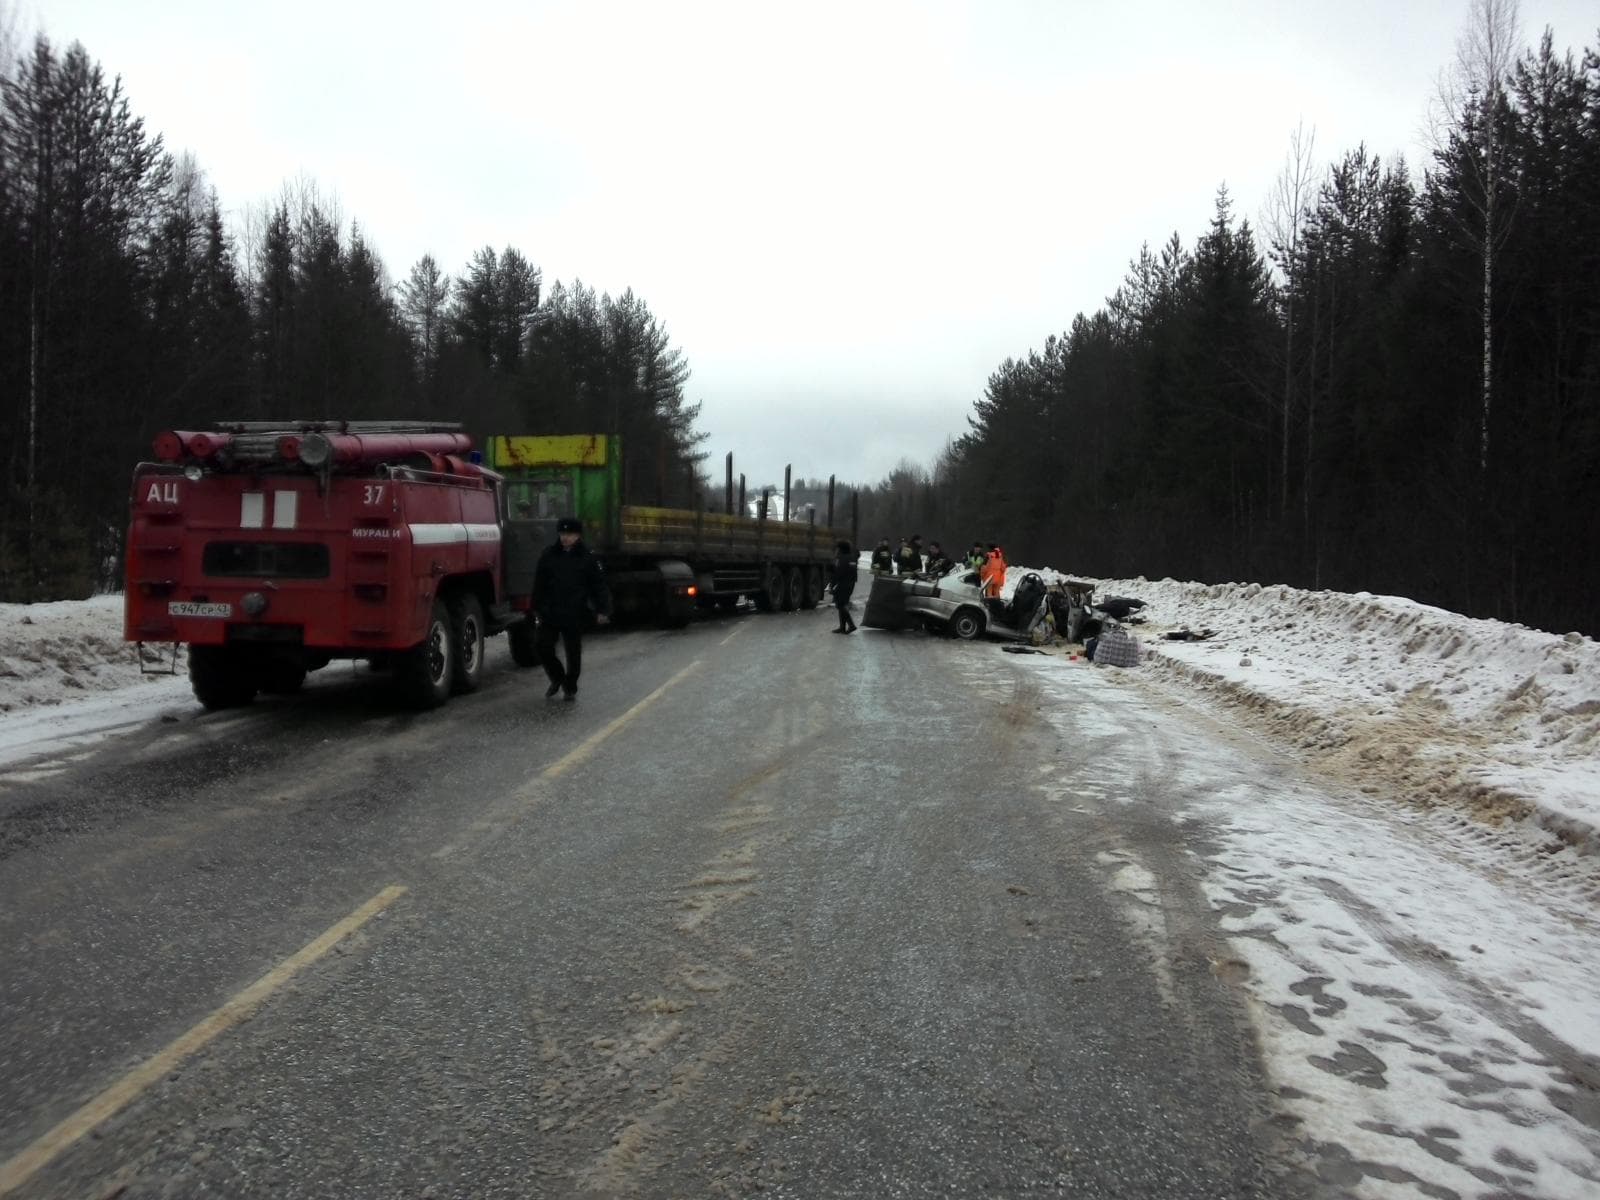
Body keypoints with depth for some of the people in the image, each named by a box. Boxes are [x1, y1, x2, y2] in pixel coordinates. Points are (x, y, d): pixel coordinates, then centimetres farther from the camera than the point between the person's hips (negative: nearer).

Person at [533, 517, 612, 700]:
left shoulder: (587, 558, -2)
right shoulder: (549, 554, 5)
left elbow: (599, 585, -2)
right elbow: (539, 584, 11)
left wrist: (602, 610, -9)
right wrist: (537, 607, 10)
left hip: (574, 615, -2)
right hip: (550, 613, 2)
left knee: (573, 652, 5)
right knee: (542, 645, -4)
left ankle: (571, 688, 23)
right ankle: (557, 678, 20)